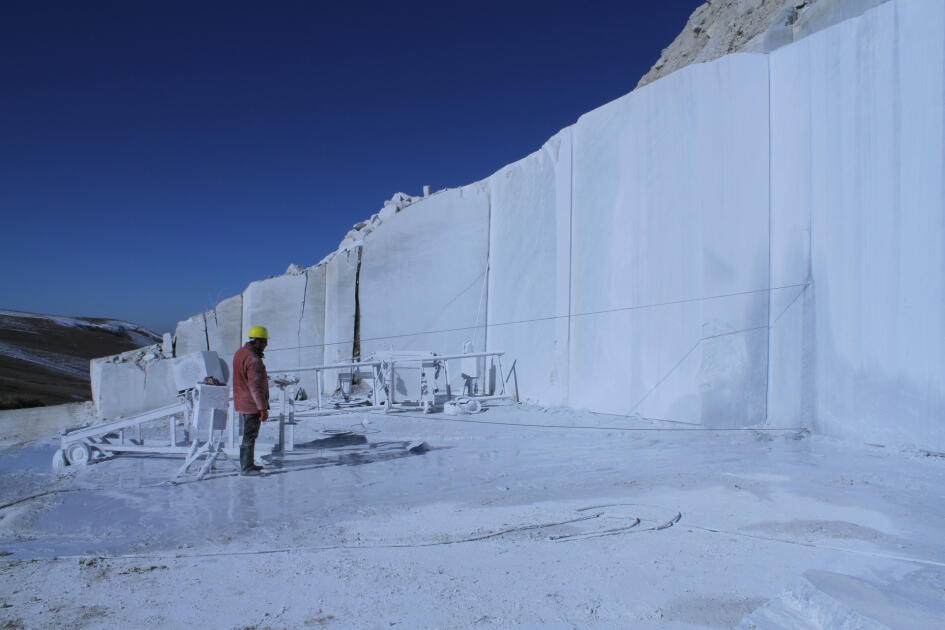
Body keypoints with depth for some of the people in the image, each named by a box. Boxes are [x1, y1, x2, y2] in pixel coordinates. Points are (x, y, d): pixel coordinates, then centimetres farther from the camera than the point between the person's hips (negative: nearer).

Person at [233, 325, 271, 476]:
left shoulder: (239, 353, 8)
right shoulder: (253, 360, -22)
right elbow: (255, 386, -24)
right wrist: (263, 408, -22)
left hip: (241, 402, 10)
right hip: (252, 404, -10)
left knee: (249, 434, 19)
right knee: (249, 436, 0)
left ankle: (248, 464, 30)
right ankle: (246, 468, 8)